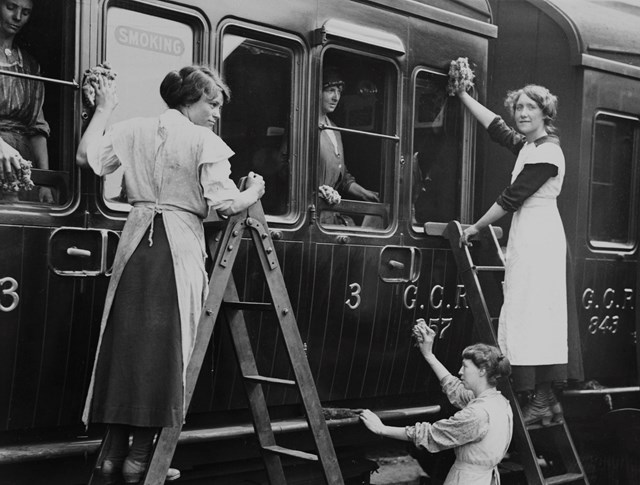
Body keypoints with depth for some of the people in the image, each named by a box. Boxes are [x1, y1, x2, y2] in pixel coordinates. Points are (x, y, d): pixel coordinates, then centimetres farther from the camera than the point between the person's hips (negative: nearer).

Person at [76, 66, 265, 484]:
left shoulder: (135, 130, 9)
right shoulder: (205, 143, -5)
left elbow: (87, 156, 13)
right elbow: (223, 203, -12)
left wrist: (103, 110, 24)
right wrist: (254, 192, 8)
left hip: (136, 245, 5)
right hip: (179, 251, -5)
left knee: (127, 343, 9)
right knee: (164, 349, 1)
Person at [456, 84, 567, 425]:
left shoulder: (546, 153, -14)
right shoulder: (527, 145, 13)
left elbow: (511, 198, -14)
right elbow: (494, 126, 23)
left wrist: (475, 228, -5)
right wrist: (462, 94, 27)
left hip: (538, 236, -10)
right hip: (529, 234, 10)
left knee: (531, 312, -10)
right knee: (535, 315, 7)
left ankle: (542, 403, -9)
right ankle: (546, 400, 9)